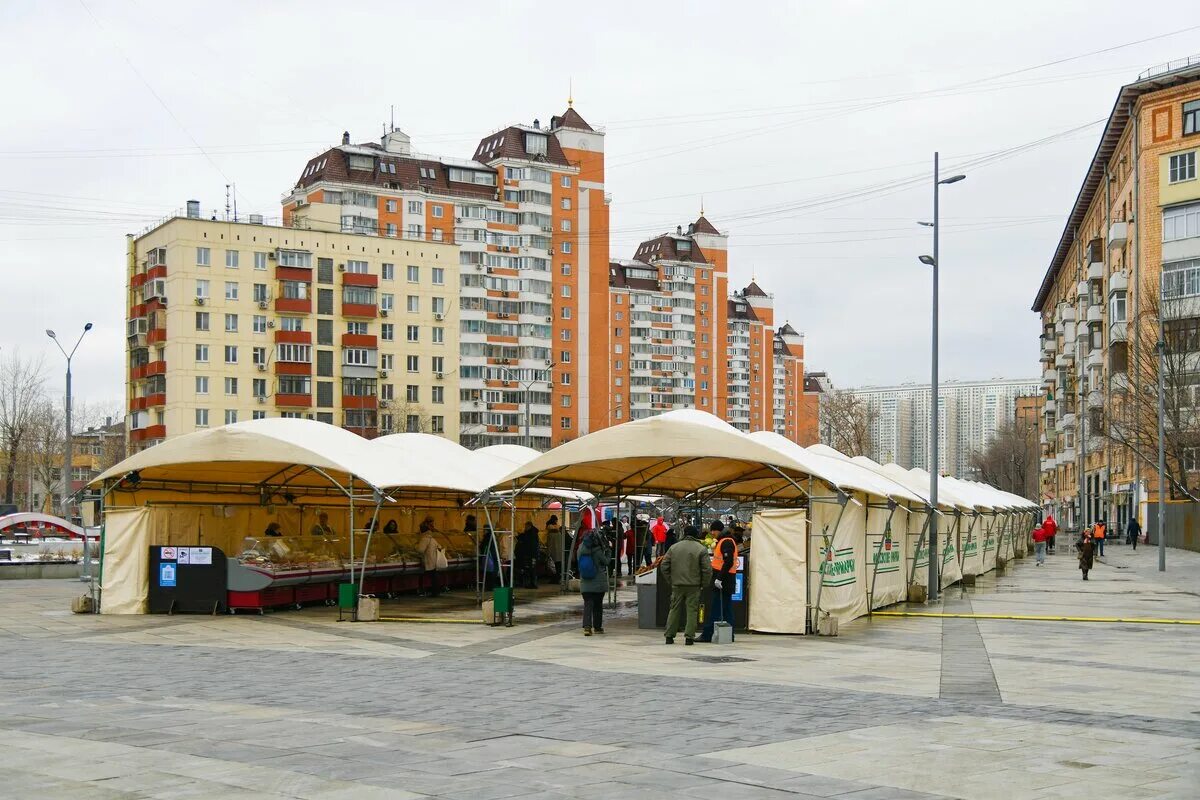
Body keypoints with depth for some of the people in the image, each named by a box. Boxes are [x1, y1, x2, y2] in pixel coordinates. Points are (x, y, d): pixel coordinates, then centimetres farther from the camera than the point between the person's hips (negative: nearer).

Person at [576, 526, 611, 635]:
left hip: (585, 584, 3)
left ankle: (587, 626, -17)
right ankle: (597, 627, 21)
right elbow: (606, 561, -7)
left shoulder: (580, 550, -2)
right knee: (598, 604, 13)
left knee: (588, 604, 0)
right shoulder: (597, 551, -16)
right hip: (599, 583, -3)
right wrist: (608, 551, 8)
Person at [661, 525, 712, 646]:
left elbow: (664, 566, 6)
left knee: (674, 610, 10)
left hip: (677, 585, 3)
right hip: (693, 586, -3)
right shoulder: (701, 549, -5)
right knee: (692, 611, 3)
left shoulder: (674, 547, 5)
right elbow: (707, 569, -9)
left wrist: (670, 581, 13)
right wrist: (704, 583, 3)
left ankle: (669, 636, 11)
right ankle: (689, 637, -2)